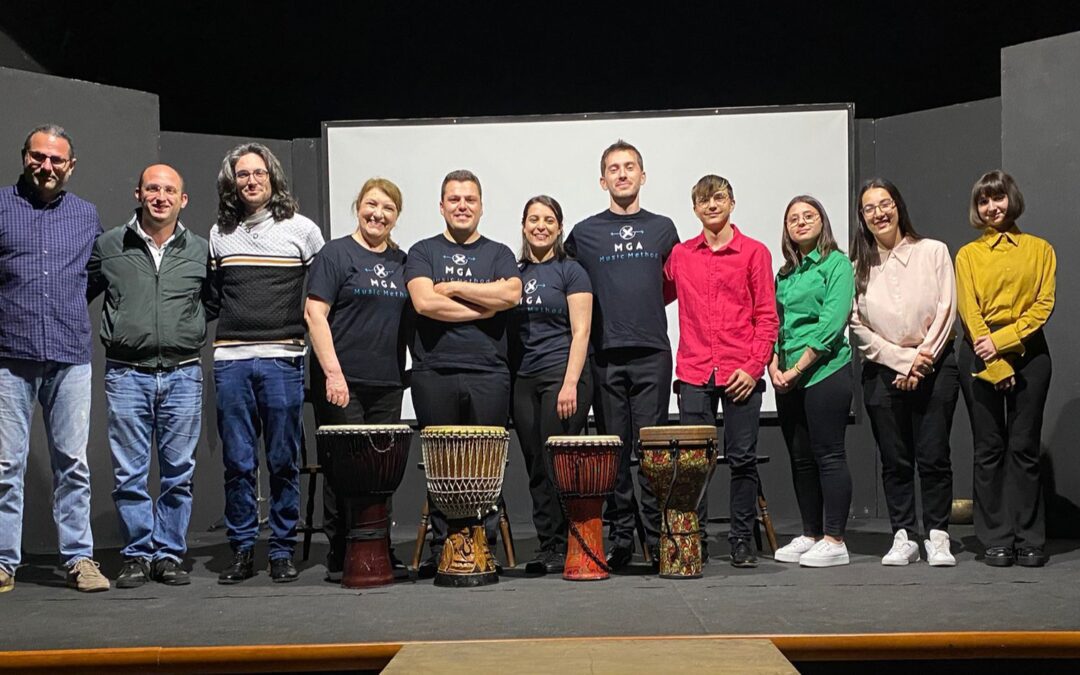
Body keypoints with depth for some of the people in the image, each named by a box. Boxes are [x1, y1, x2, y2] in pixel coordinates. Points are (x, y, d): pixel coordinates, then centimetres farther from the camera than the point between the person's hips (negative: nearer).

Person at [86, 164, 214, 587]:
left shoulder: (200, 250, 8)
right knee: (129, 474, 1)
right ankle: (137, 555, 12)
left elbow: (217, 303, 20)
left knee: (179, 473, 4)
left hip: (183, 374, 1)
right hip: (126, 374, -1)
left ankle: (169, 554, 14)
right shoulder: (108, 246, 6)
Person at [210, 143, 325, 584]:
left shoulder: (301, 229, 5)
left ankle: (283, 551, 9)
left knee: (283, 462, 1)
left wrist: (306, 330, 7)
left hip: (283, 360, -2)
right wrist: (227, 328, 14)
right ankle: (242, 551, 10)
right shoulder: (219, 234, 12)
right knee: (238, 462, 2)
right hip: (230, 361, 2)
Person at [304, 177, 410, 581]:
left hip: (388, 385, 5)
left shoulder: (401, 261, 15)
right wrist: (333, 372, -16)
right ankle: (340, 559, 5)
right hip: (343, 384, -5)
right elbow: (315, 313, -9)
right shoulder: (336, 254, -2)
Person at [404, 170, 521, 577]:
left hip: (488, 375, 0)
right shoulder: (423, 253, 13)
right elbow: (424, 301, -5)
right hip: (434, 373, 0)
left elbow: (511, 294, -5)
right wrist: (484, 306, -4)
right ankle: (441, 547, 6)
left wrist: (452, 287, -3)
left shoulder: (498, 254, 15)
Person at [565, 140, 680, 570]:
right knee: (613, 450, 1)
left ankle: (658, 538, 1)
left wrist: (644, 305, 10)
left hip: (652, 353, 0)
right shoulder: (584, 234, 8)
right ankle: (620, 540, 7)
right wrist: (605, 309, 7)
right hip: (606, 354, 0)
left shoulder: (662, 229, 12)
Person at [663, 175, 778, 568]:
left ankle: (742, 541, 12)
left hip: (741, 374, -2)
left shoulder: (754, 253, 4)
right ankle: (694, 540, 10)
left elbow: (767, 317, 1)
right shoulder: (679, 255, 11)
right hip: (694, 373, 2)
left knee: (742, 459, 3)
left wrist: (754, 366, -7)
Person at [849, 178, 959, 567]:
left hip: (934, 367, -1)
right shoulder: (859, 266, 6)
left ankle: (937, 537, 5)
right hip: (882, 371, 2)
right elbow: (858, 327, 1)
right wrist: (902, 361, -8)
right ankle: (903, 537, 9)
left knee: (933, 457, -3)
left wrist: (921, 361, -8)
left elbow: (946, 311, -1)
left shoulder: (933, 252, 4)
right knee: (894, 460, 3)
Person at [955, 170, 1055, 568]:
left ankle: (1030, 541, 5)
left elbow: (1044, 305, 0)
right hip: (980, 358, 0)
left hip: (1028, 353, 0)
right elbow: (969, 312, -1)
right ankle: (997, 542, 5)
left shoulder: (1040, 249, 9)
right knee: (989, 449, 1)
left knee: (1024, 447, 0)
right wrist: (996, 367, -10)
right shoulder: (968, 255, 9)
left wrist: (1002, 340, -13)